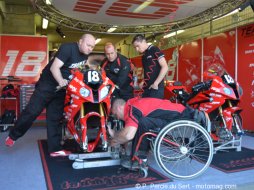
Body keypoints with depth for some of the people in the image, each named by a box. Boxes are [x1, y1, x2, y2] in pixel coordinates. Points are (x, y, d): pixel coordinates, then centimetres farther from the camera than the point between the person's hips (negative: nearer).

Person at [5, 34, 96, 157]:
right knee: (32, 111, -3)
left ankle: (55, 148, 12)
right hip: (48, 84, -6)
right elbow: (54, 67, -30)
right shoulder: (68, 48, -22)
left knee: (55, 117, 8)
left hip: (62, 88, 6)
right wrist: (60, 80, -46)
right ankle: (13, 135, 18)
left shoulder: (85, 54, 0)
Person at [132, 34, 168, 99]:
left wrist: (155, 83, -15)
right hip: (146, 88, 8)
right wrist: (143, 82, 9)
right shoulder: (143, 56, 19)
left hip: (156, 88, -8)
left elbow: (165, 67, -14)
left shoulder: (154, 50, -5)